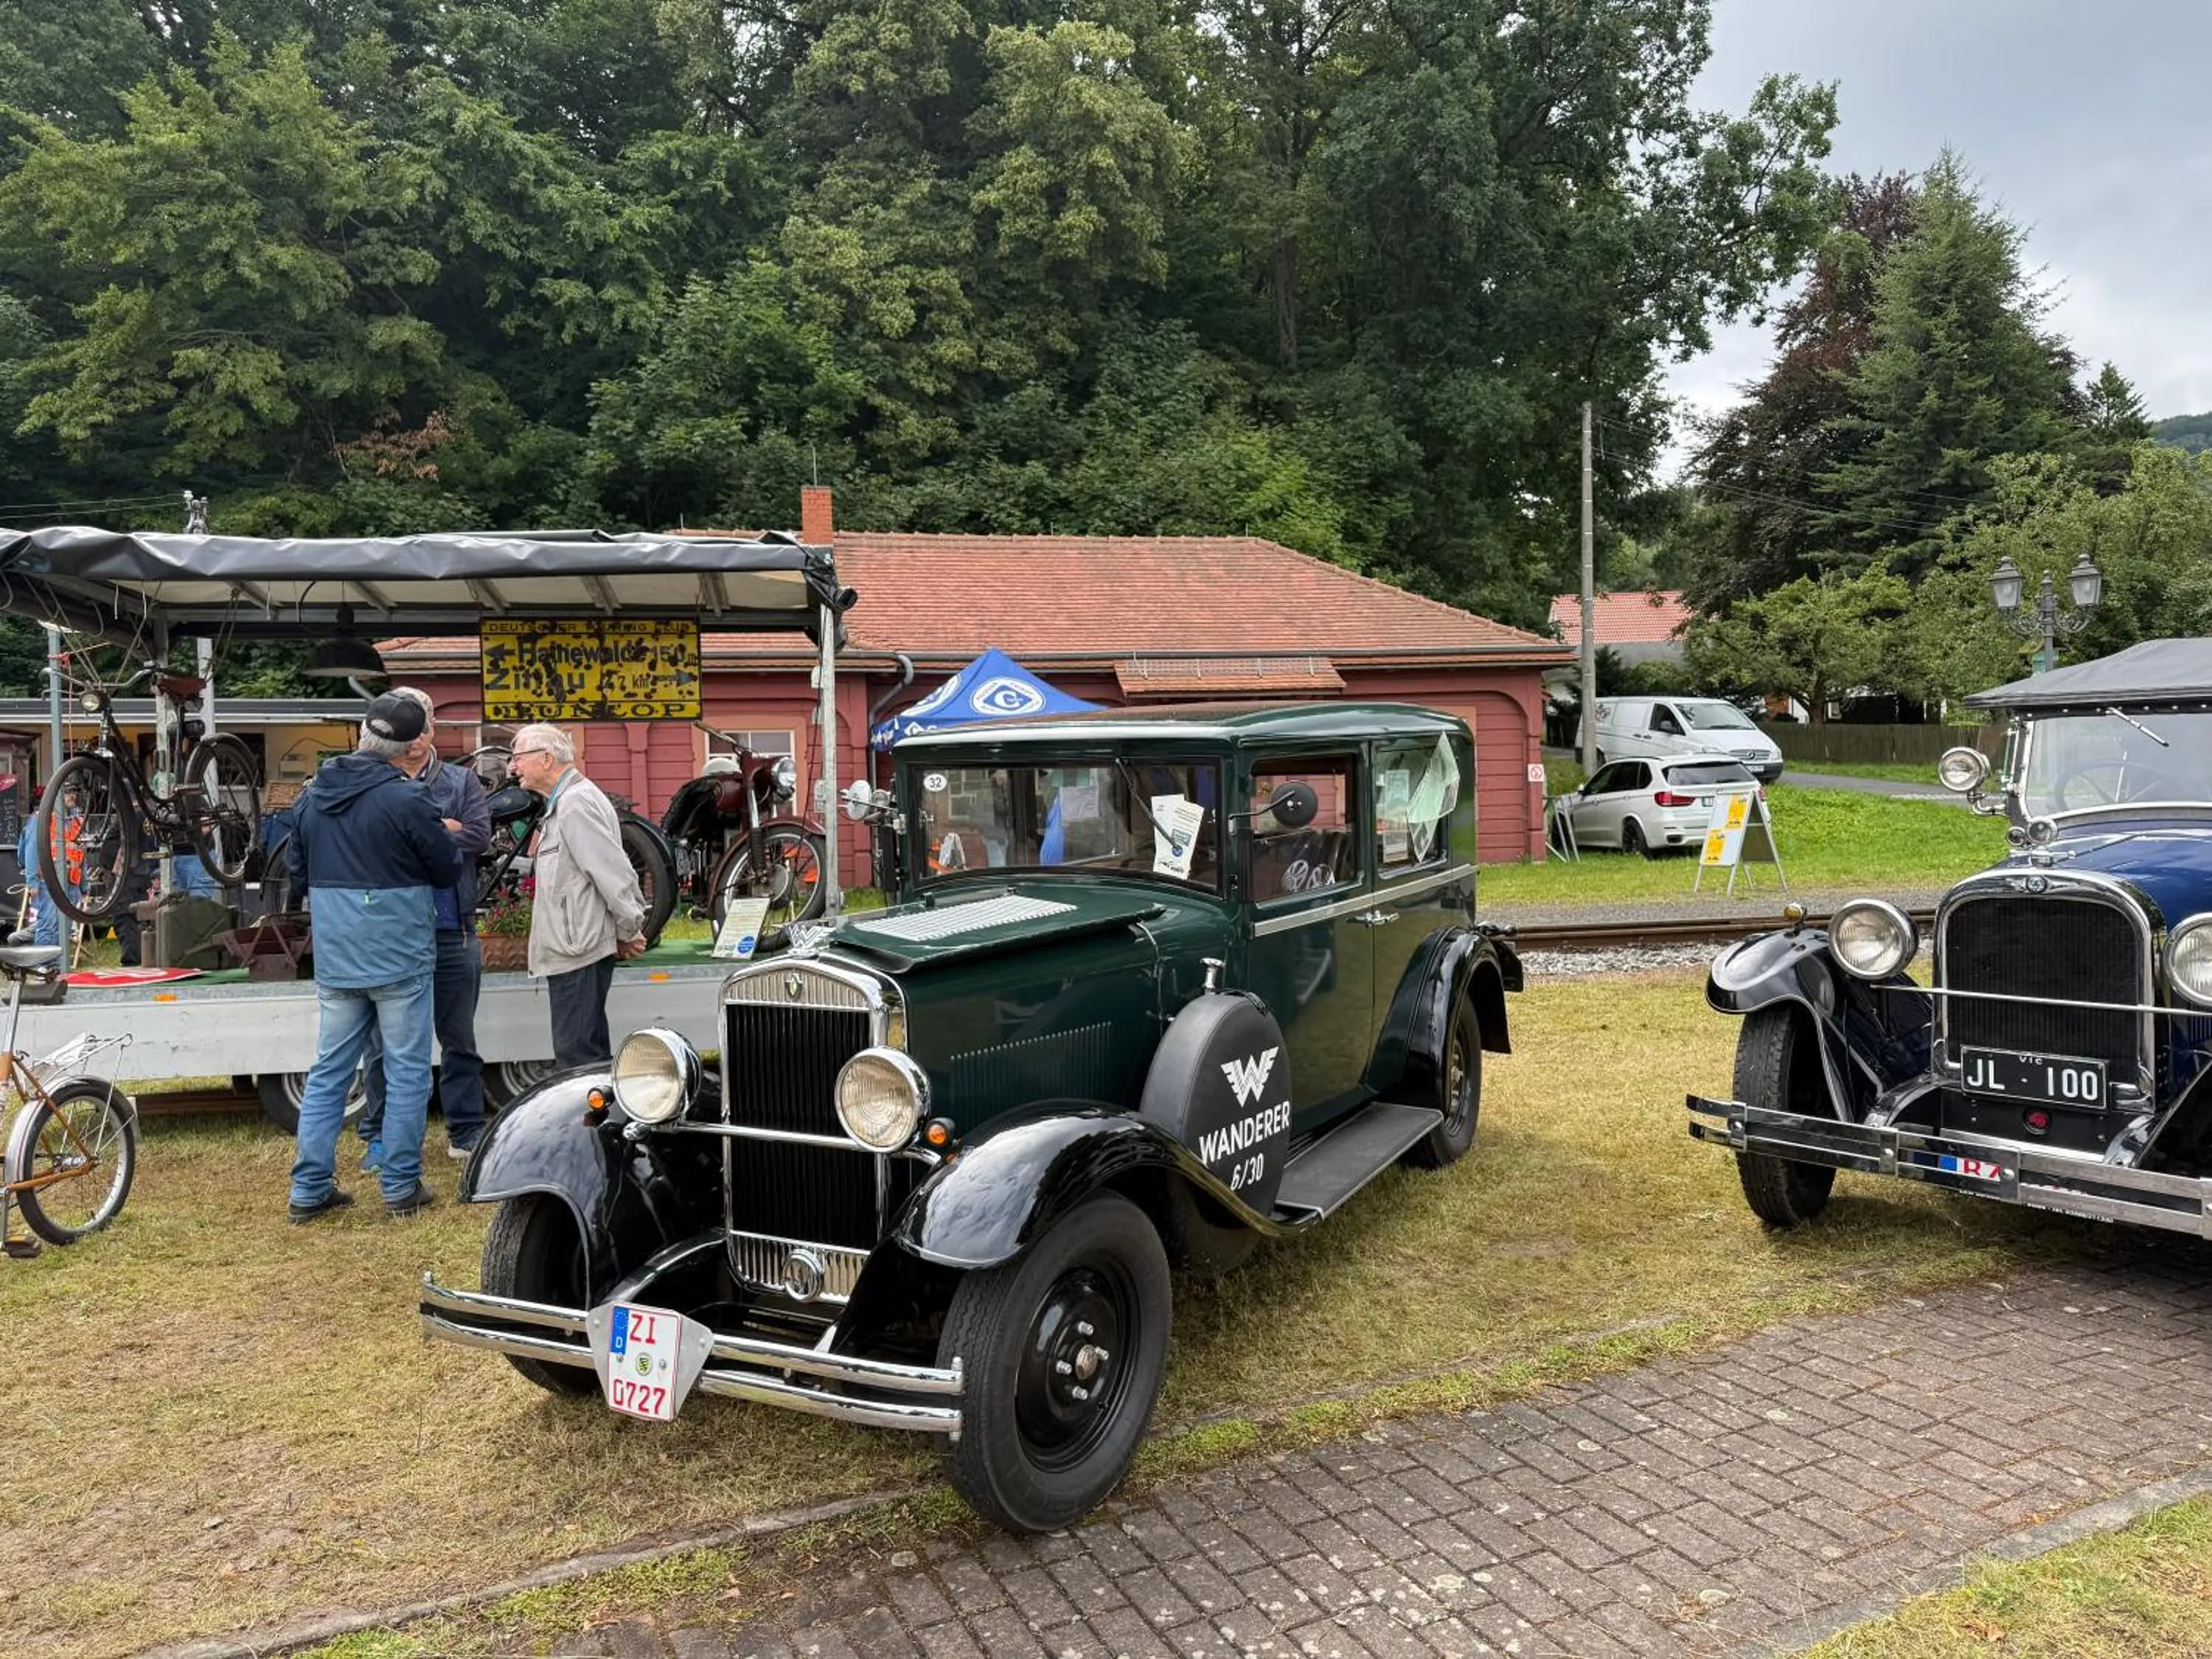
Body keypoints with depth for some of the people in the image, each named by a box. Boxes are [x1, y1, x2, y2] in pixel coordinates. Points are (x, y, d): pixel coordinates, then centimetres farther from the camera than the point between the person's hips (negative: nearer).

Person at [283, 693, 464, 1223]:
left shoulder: (312, 796, 5)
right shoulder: (405, 800, -16)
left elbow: (296, 872, 15)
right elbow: (449, 870, -5)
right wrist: (440, 837, 14)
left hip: (334, 958, 6)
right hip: (399, 956, -6)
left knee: (327, 1073, 12)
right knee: (406, 1072, 4)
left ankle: (310, 1189, 15)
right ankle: (402, 1188, 10)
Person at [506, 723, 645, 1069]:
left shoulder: (575, 803, -14)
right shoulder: (562, 802, 20)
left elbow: (613, 872, -19)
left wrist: (630, 931, -13)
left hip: (579, 951, -11)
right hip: (572, 950, 11)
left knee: (578, 1057, -11)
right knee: (592, 1056, 14)